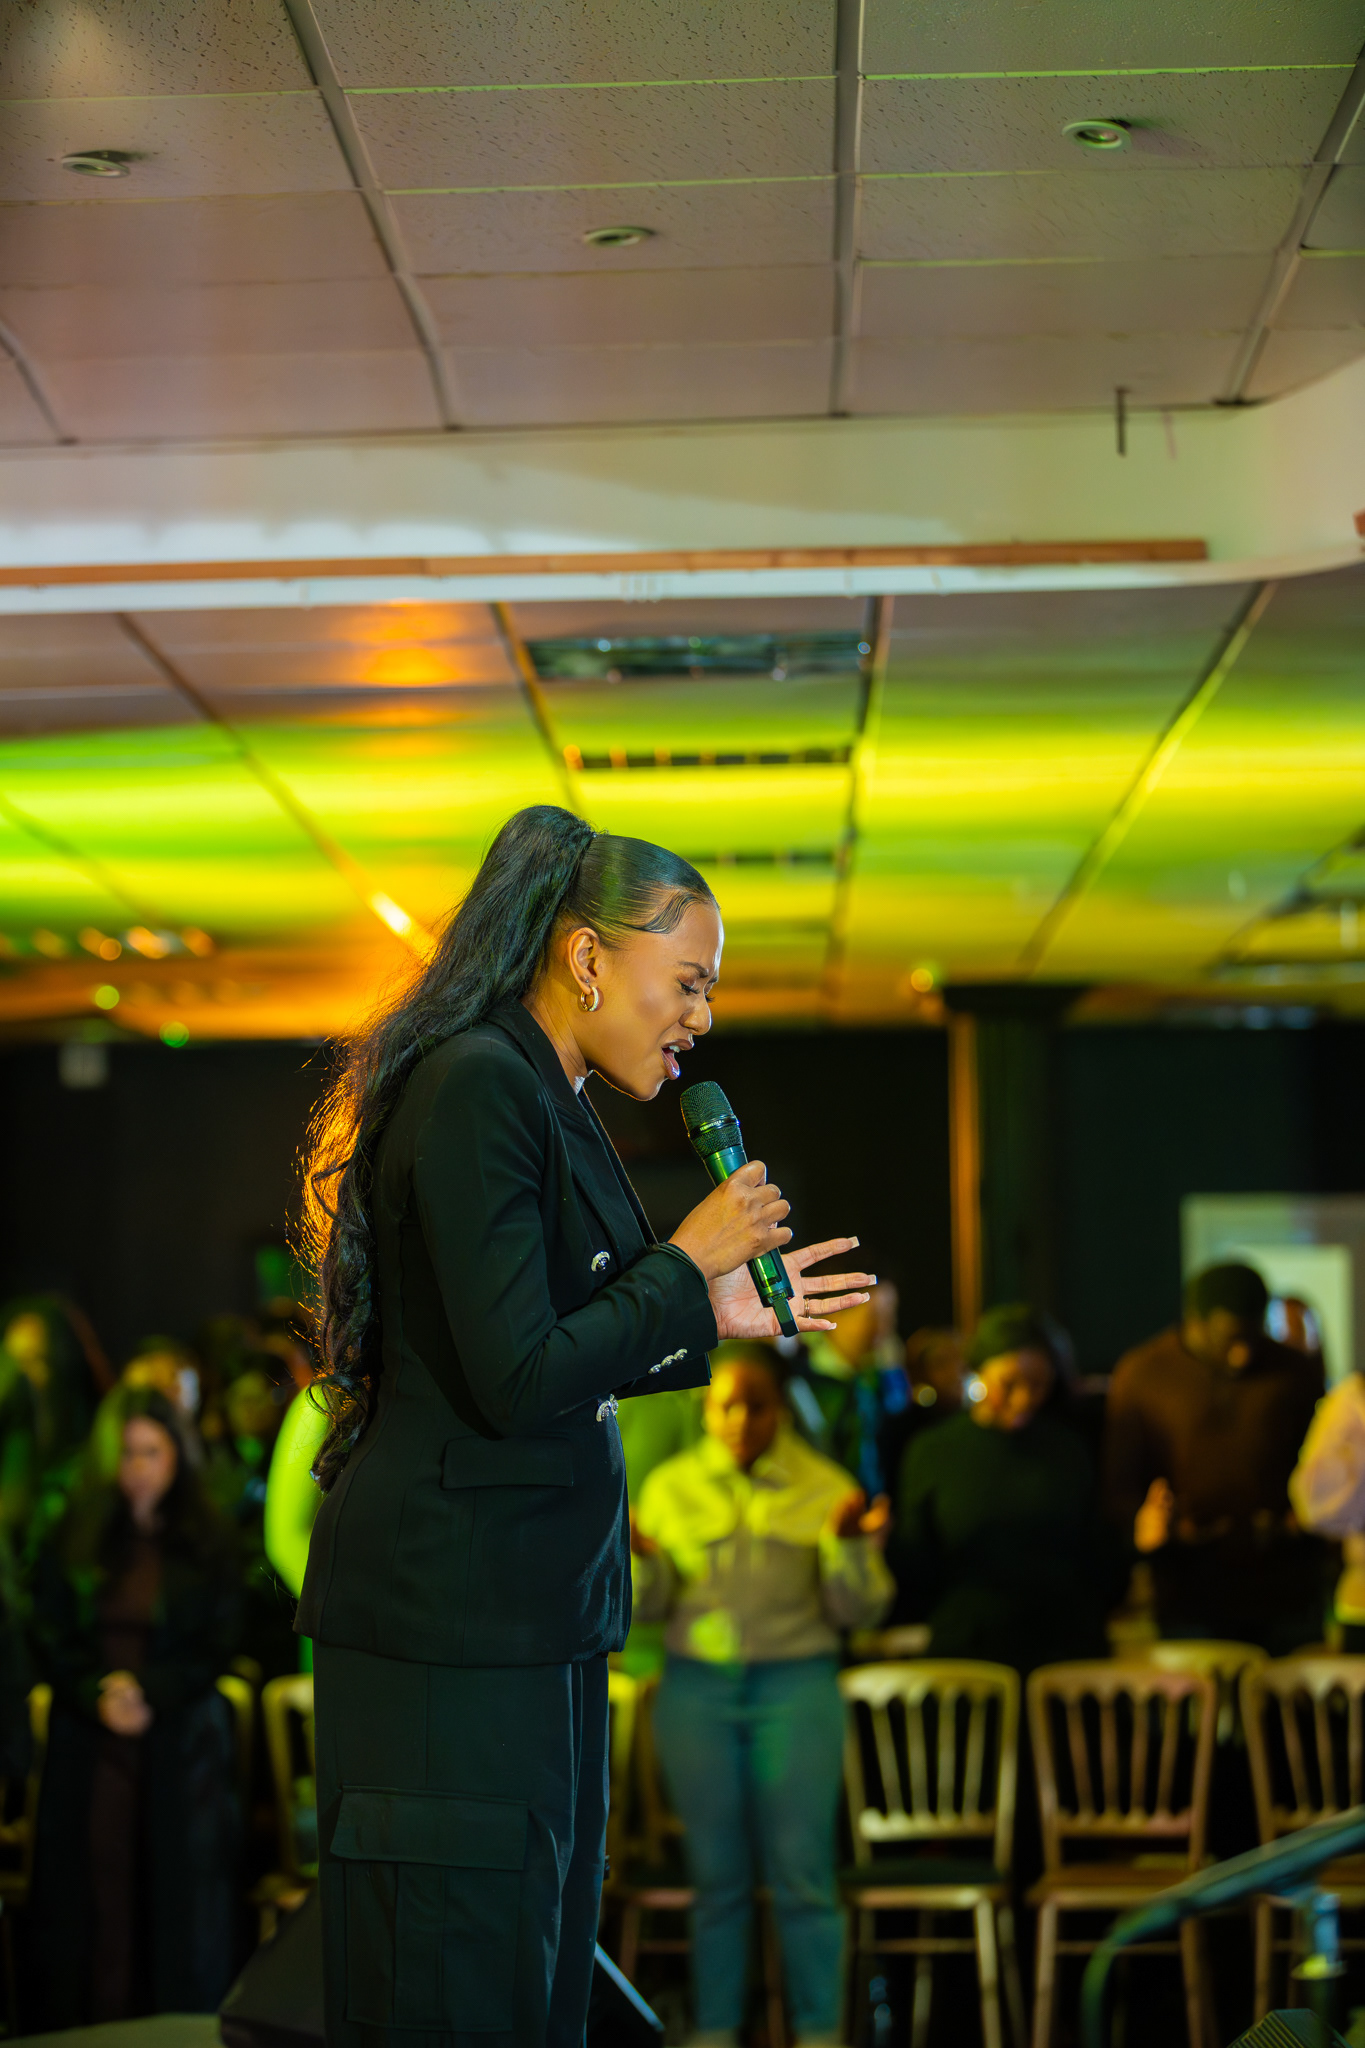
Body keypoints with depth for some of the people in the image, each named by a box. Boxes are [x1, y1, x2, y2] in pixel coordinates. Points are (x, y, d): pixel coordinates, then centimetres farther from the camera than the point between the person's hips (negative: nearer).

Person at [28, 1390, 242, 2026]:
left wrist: (146, 1689, -14)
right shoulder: (78, 1534, 6)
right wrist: (97, 1694, -12)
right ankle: (94, 2023, 1)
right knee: (96, 1877, -3)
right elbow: (49, 1634, 3)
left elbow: (216, 1647, 0)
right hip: (89, 1739, 1)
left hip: (179, 1742, -1)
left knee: (173, 1886, -2)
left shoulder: (206, 1546, 3)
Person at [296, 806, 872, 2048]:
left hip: (541, 1609, 10)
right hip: (454, 1614, -10)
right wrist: (687, 1263, -10)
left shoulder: (543, 1098, 16)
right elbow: (518, 1382, -21)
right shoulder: (474, 1087, -15)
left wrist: (722, 1315, 13)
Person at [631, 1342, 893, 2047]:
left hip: (796, 1685, -1)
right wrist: (638, 1558, -12)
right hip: (697, 1686, 1)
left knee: (803, 1871, -3)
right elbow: (651, 1602, 8)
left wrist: (849, 1545, -17)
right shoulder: (671, 1486, 7)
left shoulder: (824, 1486, 3)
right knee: (717, 1873, 4)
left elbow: (859, 1609, 1)